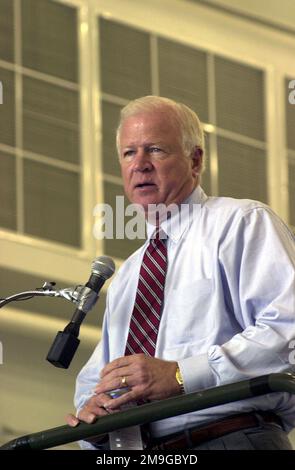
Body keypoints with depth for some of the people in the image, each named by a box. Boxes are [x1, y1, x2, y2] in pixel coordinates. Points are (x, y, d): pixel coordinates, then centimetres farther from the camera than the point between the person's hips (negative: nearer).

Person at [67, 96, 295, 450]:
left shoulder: (241, 222, 4)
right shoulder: (125, 278, 28)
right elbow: (95, 378, 31)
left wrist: (181, 375, -19)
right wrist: (91, 408, 5)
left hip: (237, 440, -7)